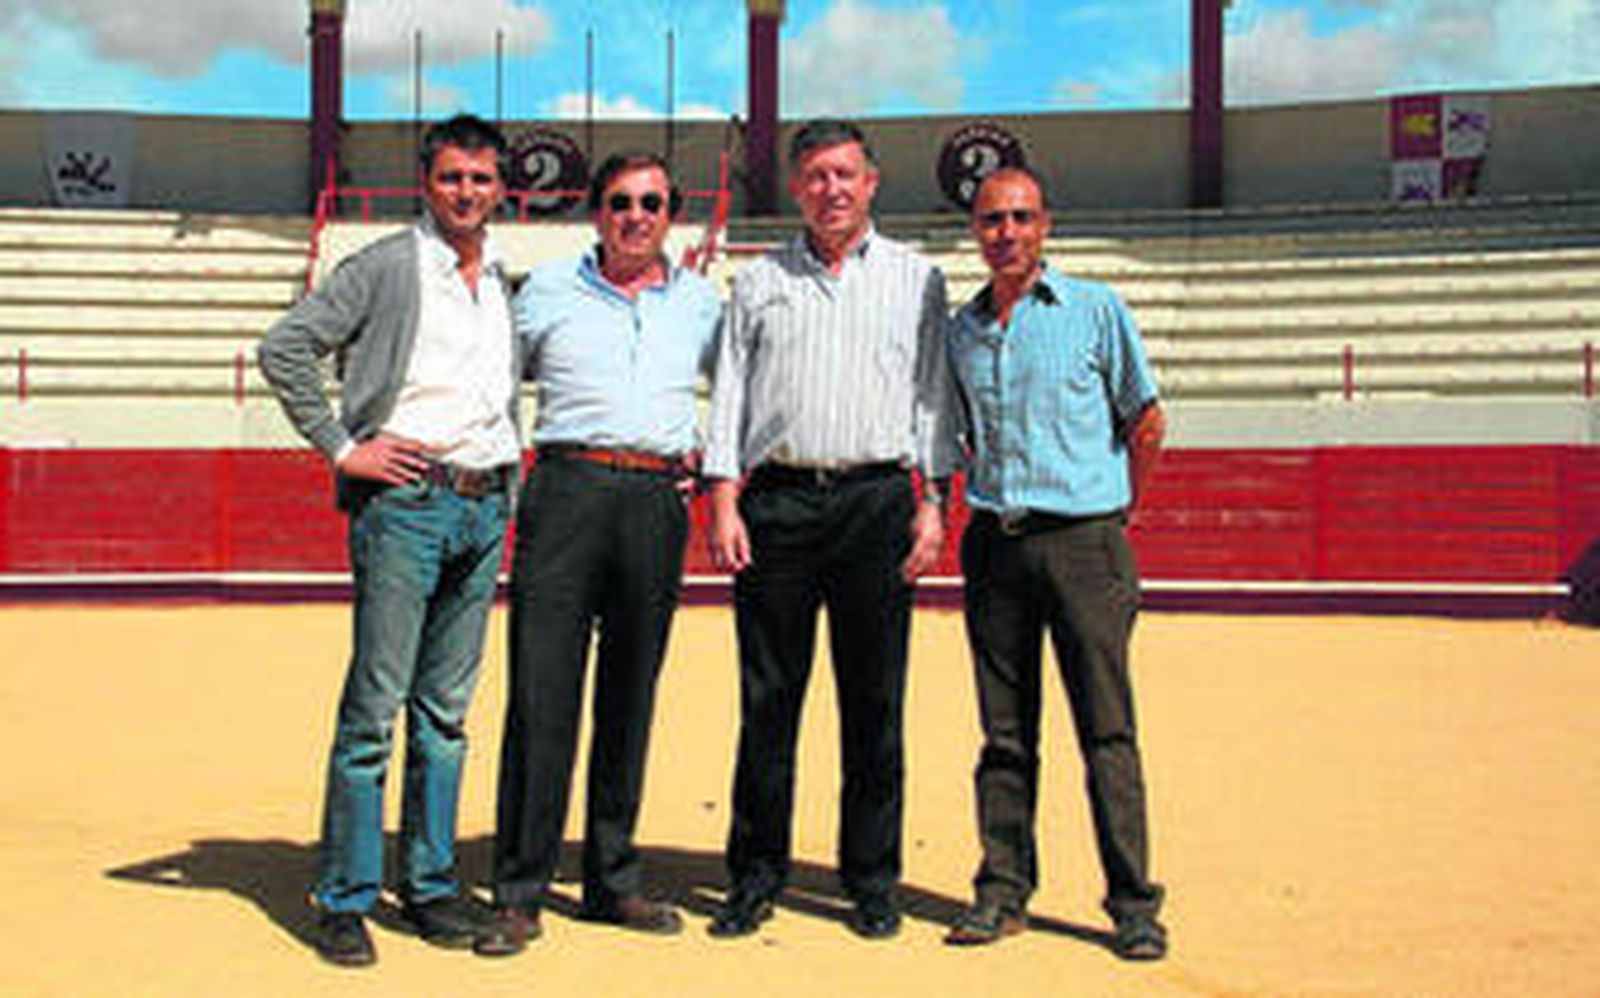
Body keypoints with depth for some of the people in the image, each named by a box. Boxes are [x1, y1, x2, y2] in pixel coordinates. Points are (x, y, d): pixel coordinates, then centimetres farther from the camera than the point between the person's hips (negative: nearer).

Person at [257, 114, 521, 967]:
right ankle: (344, 897, 3)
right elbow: (283, 348, -7)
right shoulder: (386, 267, -1)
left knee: (446, 707, 10)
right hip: (404, 501, -5)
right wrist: (341, 448, -9)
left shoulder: (506, 280, 16)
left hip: (485, 505, 6)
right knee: (375, 703, -5)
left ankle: (429, 882, 19)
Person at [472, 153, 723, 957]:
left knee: (631, 697, 7)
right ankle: (519, 893, -1)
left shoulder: (700, 303, 15)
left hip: (658, 505, 2)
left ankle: (611, 881, 16)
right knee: (542, 694, -6)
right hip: (567, 492, -2)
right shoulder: (547, 291, 9)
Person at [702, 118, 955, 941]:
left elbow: (932, 397, 9)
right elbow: (730, 393, 11)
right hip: (776, 501, 1)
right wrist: (723, 501, 0)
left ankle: (872, 879, 11)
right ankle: (756, 874, 10)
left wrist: (932, 502, -1)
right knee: (766, 697, 1)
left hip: (875, 500, 0)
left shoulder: (916, 279, 13)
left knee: (874, 701, 2)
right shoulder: (758, 282, 15)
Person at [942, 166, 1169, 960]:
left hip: (1083, 541, -3)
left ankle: (1133, 903, 3)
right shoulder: (961, 330, 12)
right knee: (1005, 732, 6)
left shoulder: (1096, 310, 2)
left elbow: (1147, 423, 7)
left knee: (1107, 729, -3)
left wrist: (1112, 511, 10)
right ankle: (1003, 889, 13)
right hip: (995, 543, 3)